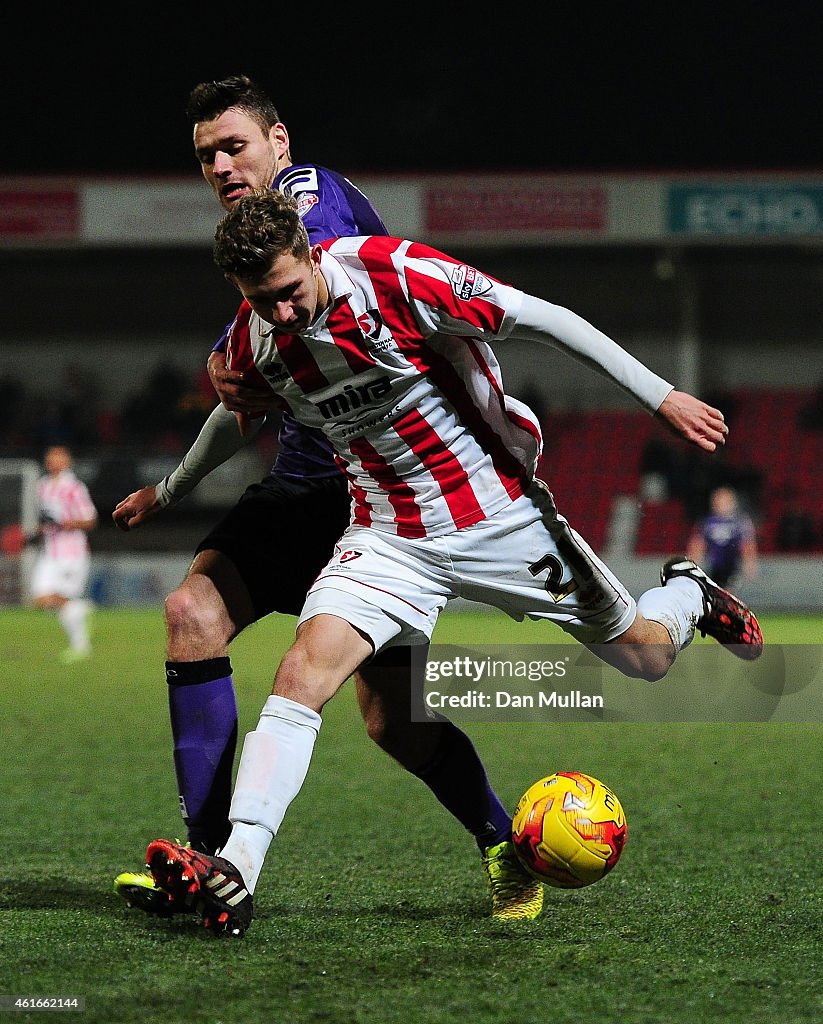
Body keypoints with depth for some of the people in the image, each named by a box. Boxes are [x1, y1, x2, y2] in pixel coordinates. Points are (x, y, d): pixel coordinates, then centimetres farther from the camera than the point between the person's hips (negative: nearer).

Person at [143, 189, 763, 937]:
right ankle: (234, 875, -28)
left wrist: (661, 397, -15)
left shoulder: (396, 273, -23)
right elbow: (235, 418, 17)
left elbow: (542, 320, -17)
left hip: (502, 515, -2)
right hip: (391, 537, 2)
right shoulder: (252, 342, -8)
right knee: (305, 671, -23)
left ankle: (688, 596, 47)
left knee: (646, 655, 9)